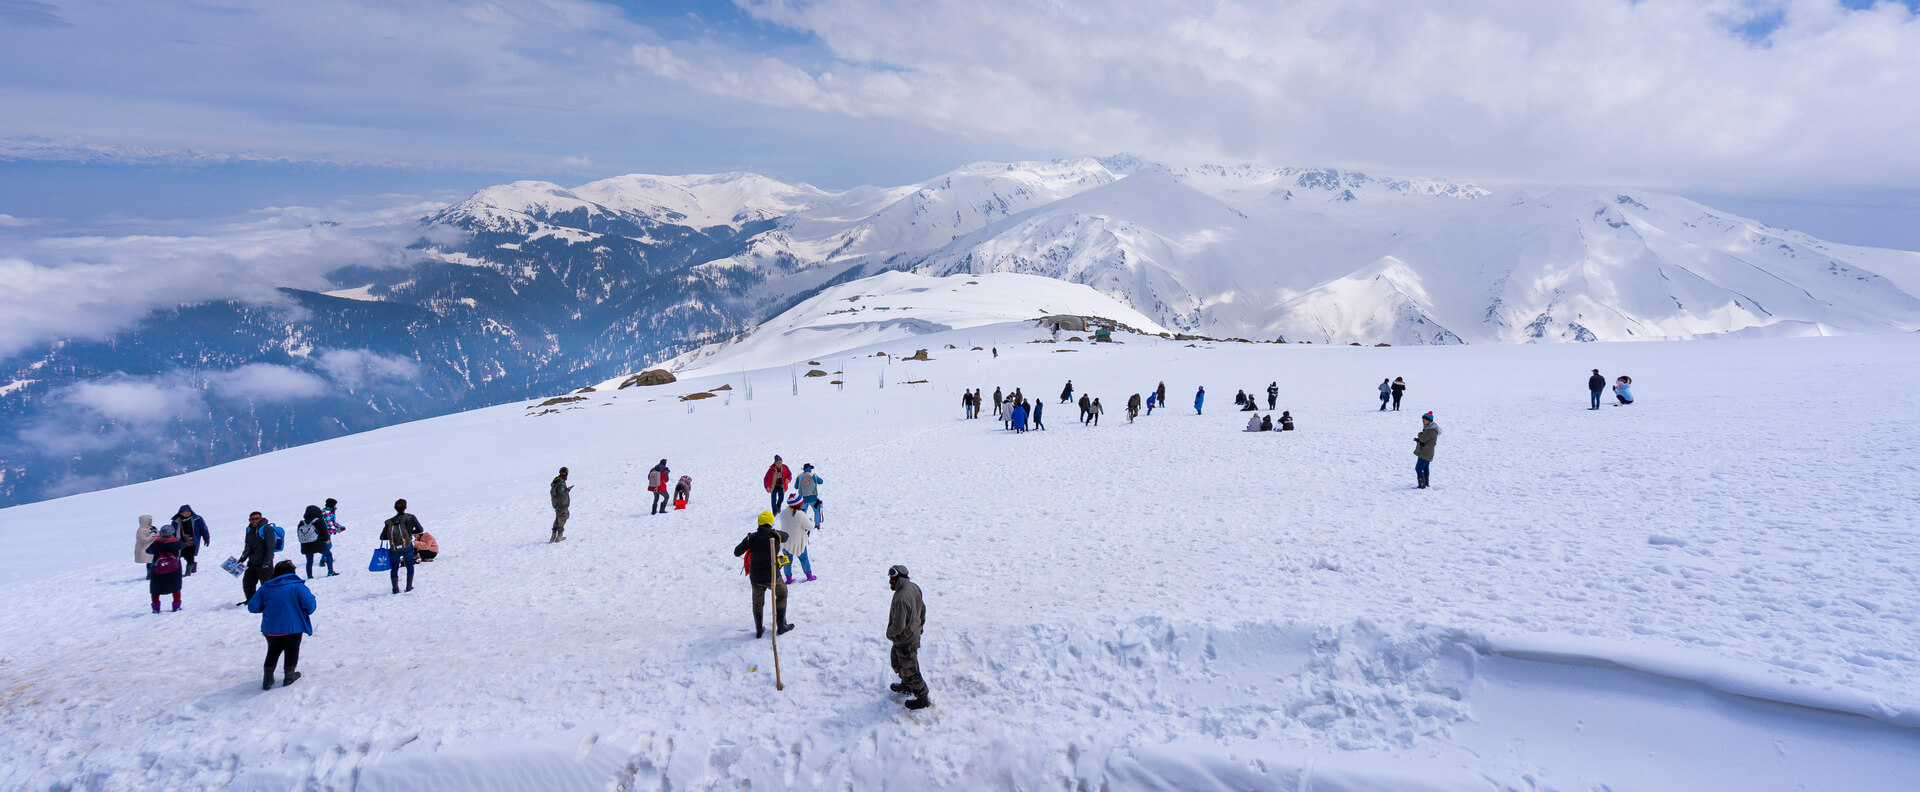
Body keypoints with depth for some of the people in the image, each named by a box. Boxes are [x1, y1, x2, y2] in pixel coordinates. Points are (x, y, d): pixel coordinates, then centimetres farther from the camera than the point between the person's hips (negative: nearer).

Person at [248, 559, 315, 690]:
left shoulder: (265, 588, 2)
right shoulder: (298, 586, -10)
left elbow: (252, 607, 2)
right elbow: (310, 605, -17)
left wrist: (267, 608, 19)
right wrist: (304, 614, 5)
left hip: (271, 629, 4)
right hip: (293, 627, -4)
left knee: (273, 651, 21)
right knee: (292, 650, 15)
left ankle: (267, 679, 21)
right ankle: (289, 676, 21)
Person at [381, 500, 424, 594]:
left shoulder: (389, 522, 8)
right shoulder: (410, 518, 3)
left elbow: (382, 537, 9)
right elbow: (420, 530, 10)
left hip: (394, 550, 1)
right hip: (407, 547, -1)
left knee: (394, 568, 20)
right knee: (410, 565, 22)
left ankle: (395, 588, 6)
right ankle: (409, 586, 16)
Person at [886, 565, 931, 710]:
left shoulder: (901, 599, -35)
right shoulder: (914, 588, -6)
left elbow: (898, 626, -32)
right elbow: (922, 607, 11)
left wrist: (889, 633, -11)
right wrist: (921, 624, 27)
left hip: (905, 640, -9)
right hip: (914, 633, 9)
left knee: (909, 670, 9)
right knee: (896, 659, 29)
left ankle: (923, 699, 25)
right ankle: (906, 686, 49)